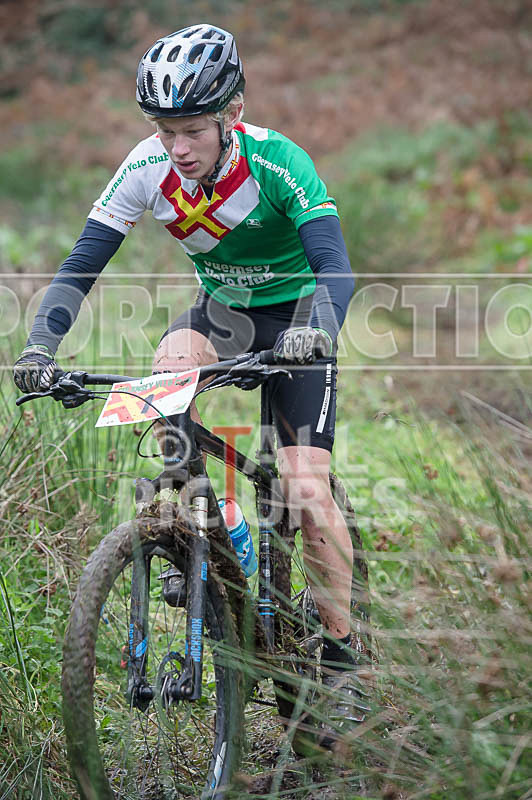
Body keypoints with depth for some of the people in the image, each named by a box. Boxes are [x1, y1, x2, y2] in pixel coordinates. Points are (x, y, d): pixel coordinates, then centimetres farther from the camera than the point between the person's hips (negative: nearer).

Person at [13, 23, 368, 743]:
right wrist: (42, 342, -34)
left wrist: (316, 331, -57)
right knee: (170, 366, -32)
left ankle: (340, 655, 0)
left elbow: (336, 267, -37)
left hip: (296, 315, -3)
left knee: (307, 490, -14)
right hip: (221, 308, 3)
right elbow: (82, 265, -18)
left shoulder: (275, 161, -29)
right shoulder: (148, 168, -19)